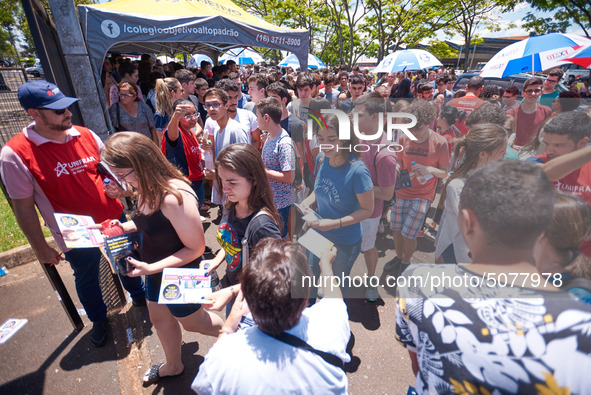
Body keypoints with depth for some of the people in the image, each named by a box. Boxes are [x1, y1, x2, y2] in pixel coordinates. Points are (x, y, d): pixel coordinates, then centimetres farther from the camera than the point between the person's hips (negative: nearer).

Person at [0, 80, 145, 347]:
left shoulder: (85, 135, -6)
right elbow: (23, 207, -10)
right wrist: (40, 248, -5)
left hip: (113, 219, 3)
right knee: (86, 280, 19)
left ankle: (139, 296, 51)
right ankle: (98, 320, 47)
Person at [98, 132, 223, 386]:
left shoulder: (174, 197, -36)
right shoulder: (148, 189, -9)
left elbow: (195, 248, -28)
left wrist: (150, 268, -28)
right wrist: (123, 227, -6)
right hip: (156, 271, 9)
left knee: (193, 322, 18)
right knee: (159, 317, 27)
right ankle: (173, 366, 56)